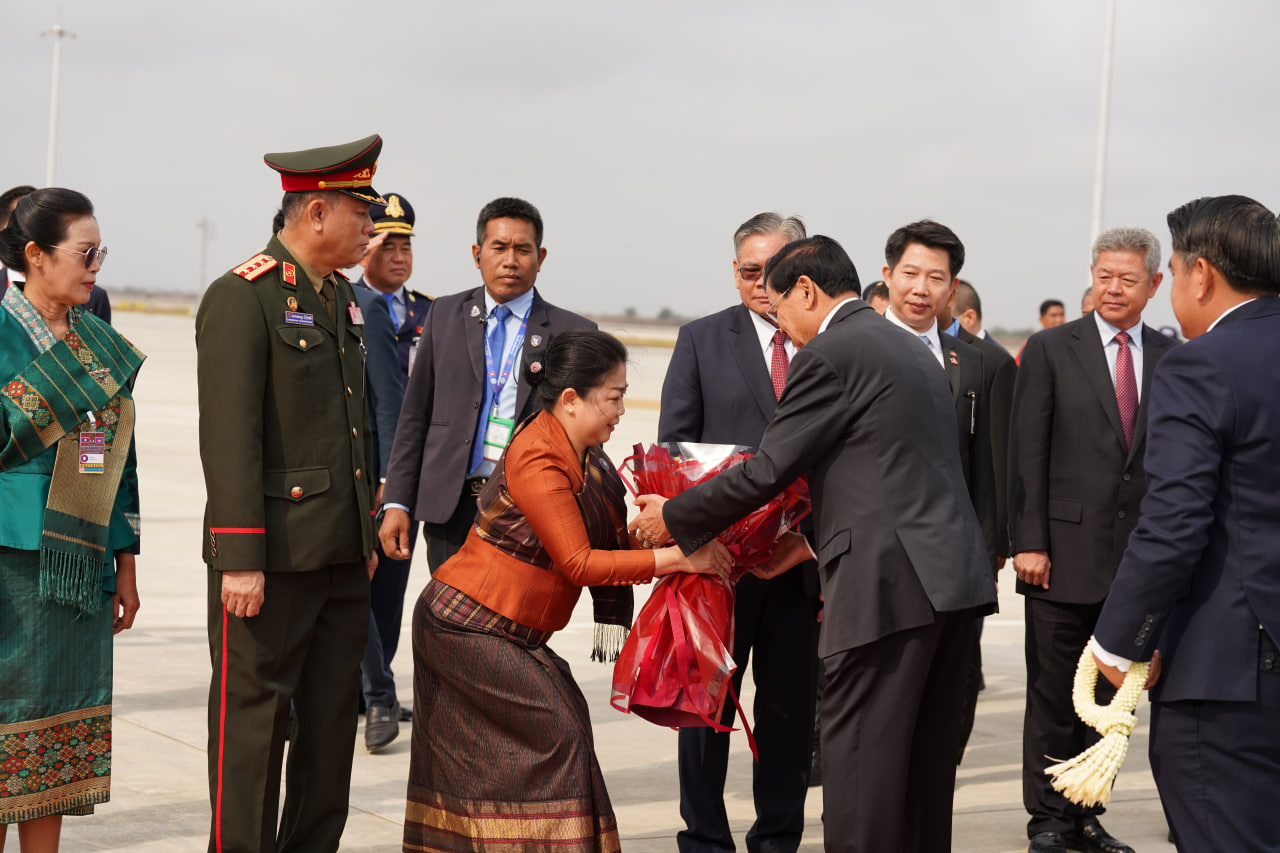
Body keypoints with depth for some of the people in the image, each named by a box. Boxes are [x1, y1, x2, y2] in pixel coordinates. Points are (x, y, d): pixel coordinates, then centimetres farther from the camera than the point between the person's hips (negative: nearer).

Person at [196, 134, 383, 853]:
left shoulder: (343, 297, 15)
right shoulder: (242, 298, -12)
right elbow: (229, 437, -17)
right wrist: (240, 559, -20)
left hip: (343, 552, 8)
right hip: (273, 554, -8)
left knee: (333, 715, 13)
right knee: (254, 717, 0)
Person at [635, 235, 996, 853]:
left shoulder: (828, 356, -7)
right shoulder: (908, 347, 21)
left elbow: (766, 472, -8)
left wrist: (673, 517, 5)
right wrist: (811, 544, 30)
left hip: (890, 581, -9)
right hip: (952, 575, 9)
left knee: (859, 760, -4)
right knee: (924, 760, 13)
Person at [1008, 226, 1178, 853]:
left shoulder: (1171, 358, 8)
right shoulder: (1050, 350, 0)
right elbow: (1027, 454, -4)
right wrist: (1028, 542, -10)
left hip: (1139, 558, 3)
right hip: (1065, 552, -3)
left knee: (1108, 696, 10)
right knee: (1054, 696, 3)